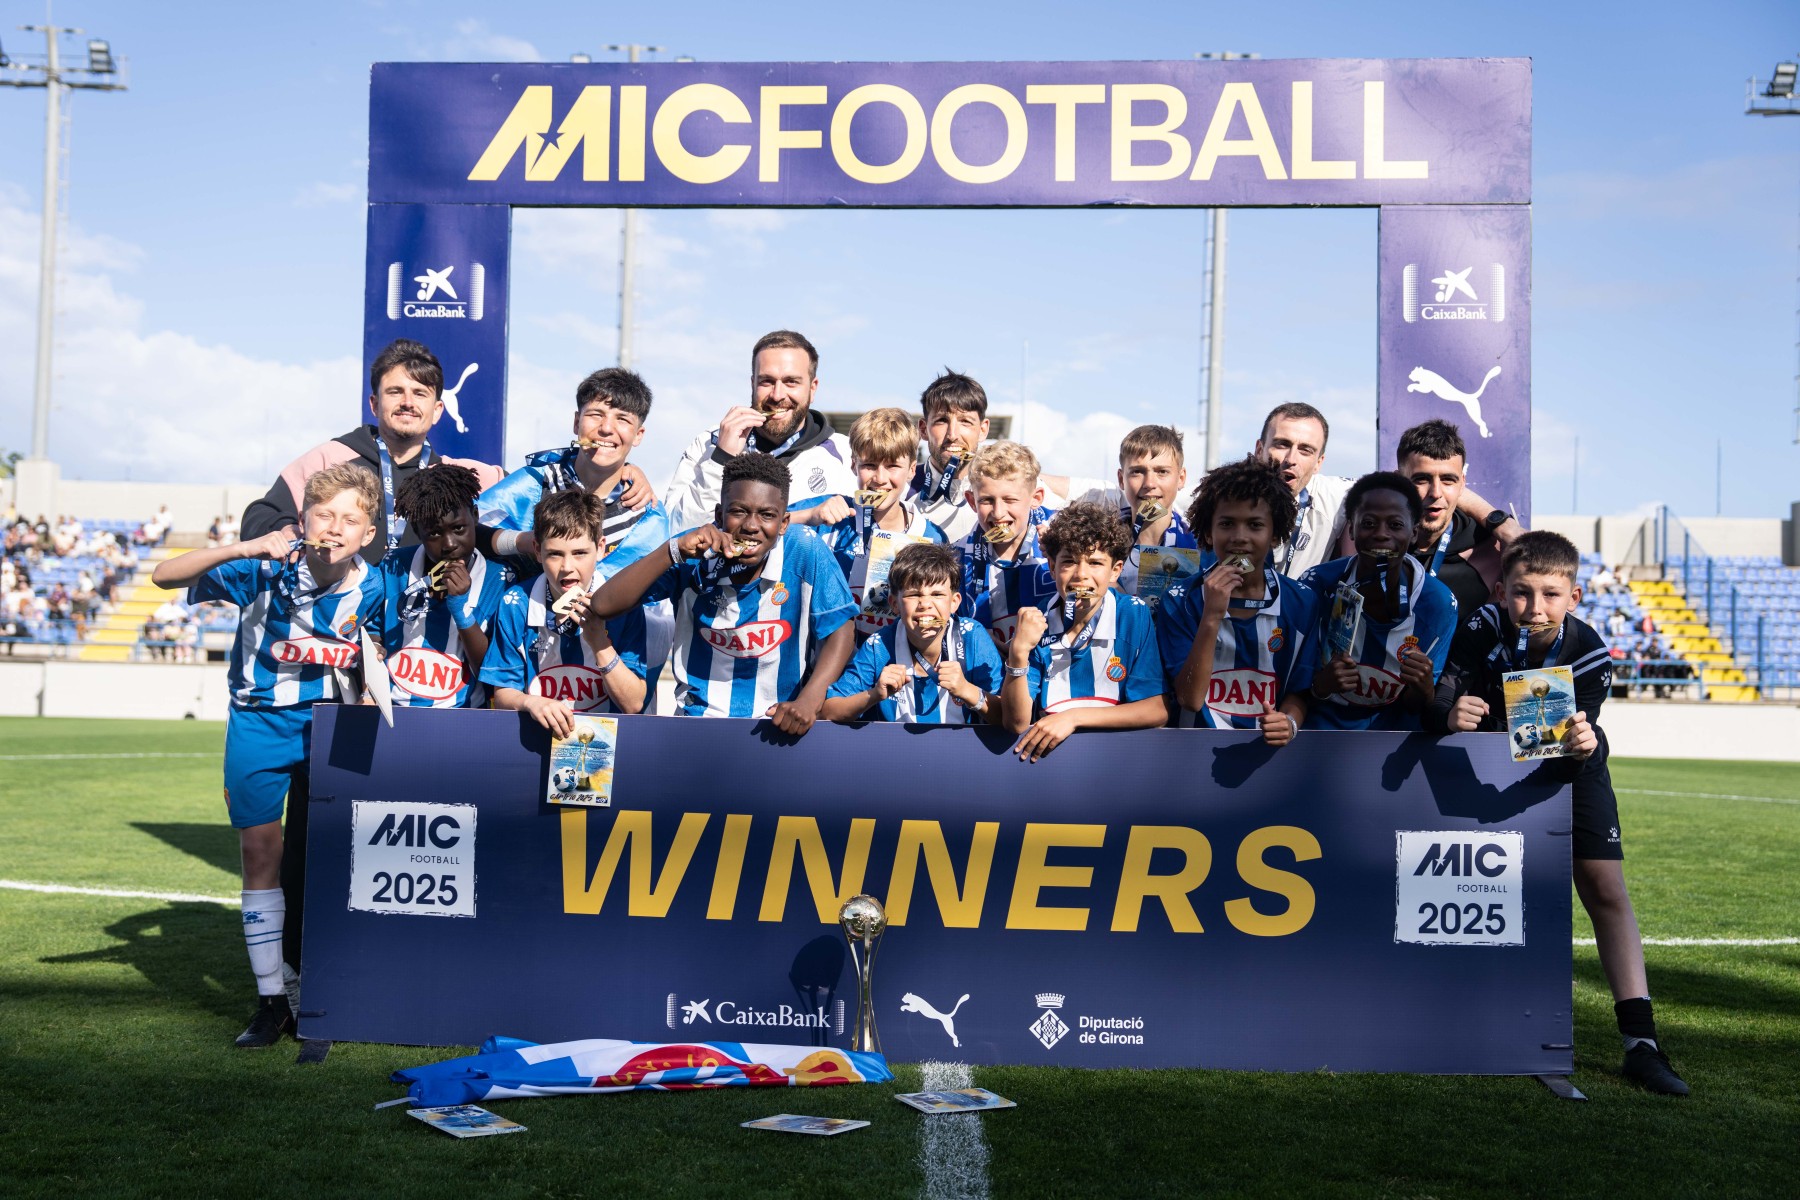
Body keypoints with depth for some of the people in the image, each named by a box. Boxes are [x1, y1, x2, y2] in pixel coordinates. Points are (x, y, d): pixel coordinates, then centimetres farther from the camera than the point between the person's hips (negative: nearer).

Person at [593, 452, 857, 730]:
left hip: (782, 725, -1)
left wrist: (809, 700, -21)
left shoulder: (805, 550, -10)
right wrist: (675, 551, -23)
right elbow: (603, 605, -12)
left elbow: (841, 629, -6)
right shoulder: (694, 554, -7)